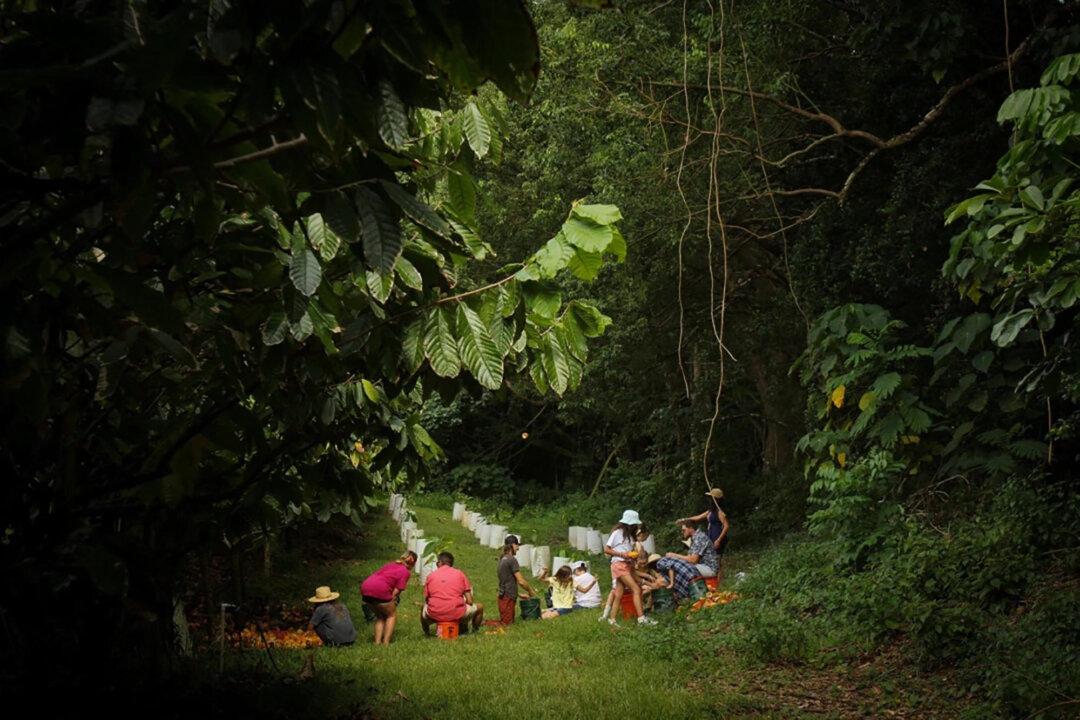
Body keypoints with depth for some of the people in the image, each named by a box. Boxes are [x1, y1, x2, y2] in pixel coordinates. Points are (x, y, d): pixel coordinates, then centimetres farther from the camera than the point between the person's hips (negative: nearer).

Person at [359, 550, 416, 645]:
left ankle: (377, 642, 15)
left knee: (380, 616, 26)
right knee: (392, 615, 16)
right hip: (380, 590, -7)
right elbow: (396, 591, 0)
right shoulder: (405, 571, 8)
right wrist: (391, 603, 12)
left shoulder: (391, 564, 28)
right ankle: (385, 642, 6)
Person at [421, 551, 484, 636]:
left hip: (435, 615, 2)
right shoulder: (459, 574, 7)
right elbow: (469, 601, 3)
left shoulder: (431, 575, 9)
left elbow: (426, 600, 11)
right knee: (479, 607, 26)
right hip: (456, 614, -2)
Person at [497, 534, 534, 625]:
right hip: (508, 597, -9)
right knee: (507, 623, -4)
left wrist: (520, 594, 22)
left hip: (503, 596, 9)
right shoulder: (512, 560, -15)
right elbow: (521, 581, -16)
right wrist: (530, 591, 1)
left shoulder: (502, 559, 13)